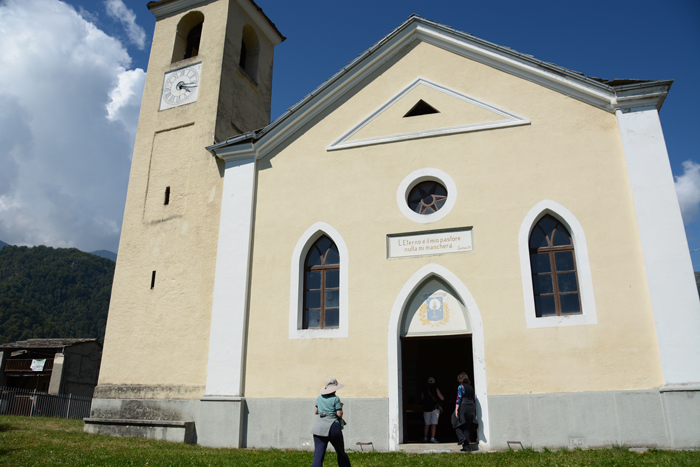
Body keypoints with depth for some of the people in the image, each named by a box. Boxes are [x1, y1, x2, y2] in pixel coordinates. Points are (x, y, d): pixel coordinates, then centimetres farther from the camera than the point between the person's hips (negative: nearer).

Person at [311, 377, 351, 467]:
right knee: (341, 453, 16)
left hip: (319, 427, 4)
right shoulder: (335, 399, -6)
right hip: (333, 426, -4)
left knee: (318, 454, -1)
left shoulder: (319, 398, 10)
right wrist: (340, 407, 7)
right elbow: (339, 414, -10)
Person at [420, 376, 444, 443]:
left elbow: (422, 397, 20)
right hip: (435, 408, -3)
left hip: (426, 408, 3)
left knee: (427, 424, 10)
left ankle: (425, 438, 8)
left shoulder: (424, 389, 4)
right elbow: (442, 398, -5)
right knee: (434, 424, -4)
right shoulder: (436, 389, -5)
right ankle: (432, 438, -10)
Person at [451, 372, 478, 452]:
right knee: (467, 428, 9)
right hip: (471, 408, 6)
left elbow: (459, 399, -12)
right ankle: (466, 446, 6)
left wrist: (456, 410, -13)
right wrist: (474, 410, 20)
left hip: (463, 406, -6)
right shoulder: (471, 387, 14)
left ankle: (461, 437, -10)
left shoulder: (460, 387, -5)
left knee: (456, 423, 10)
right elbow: (474, 400, 14)